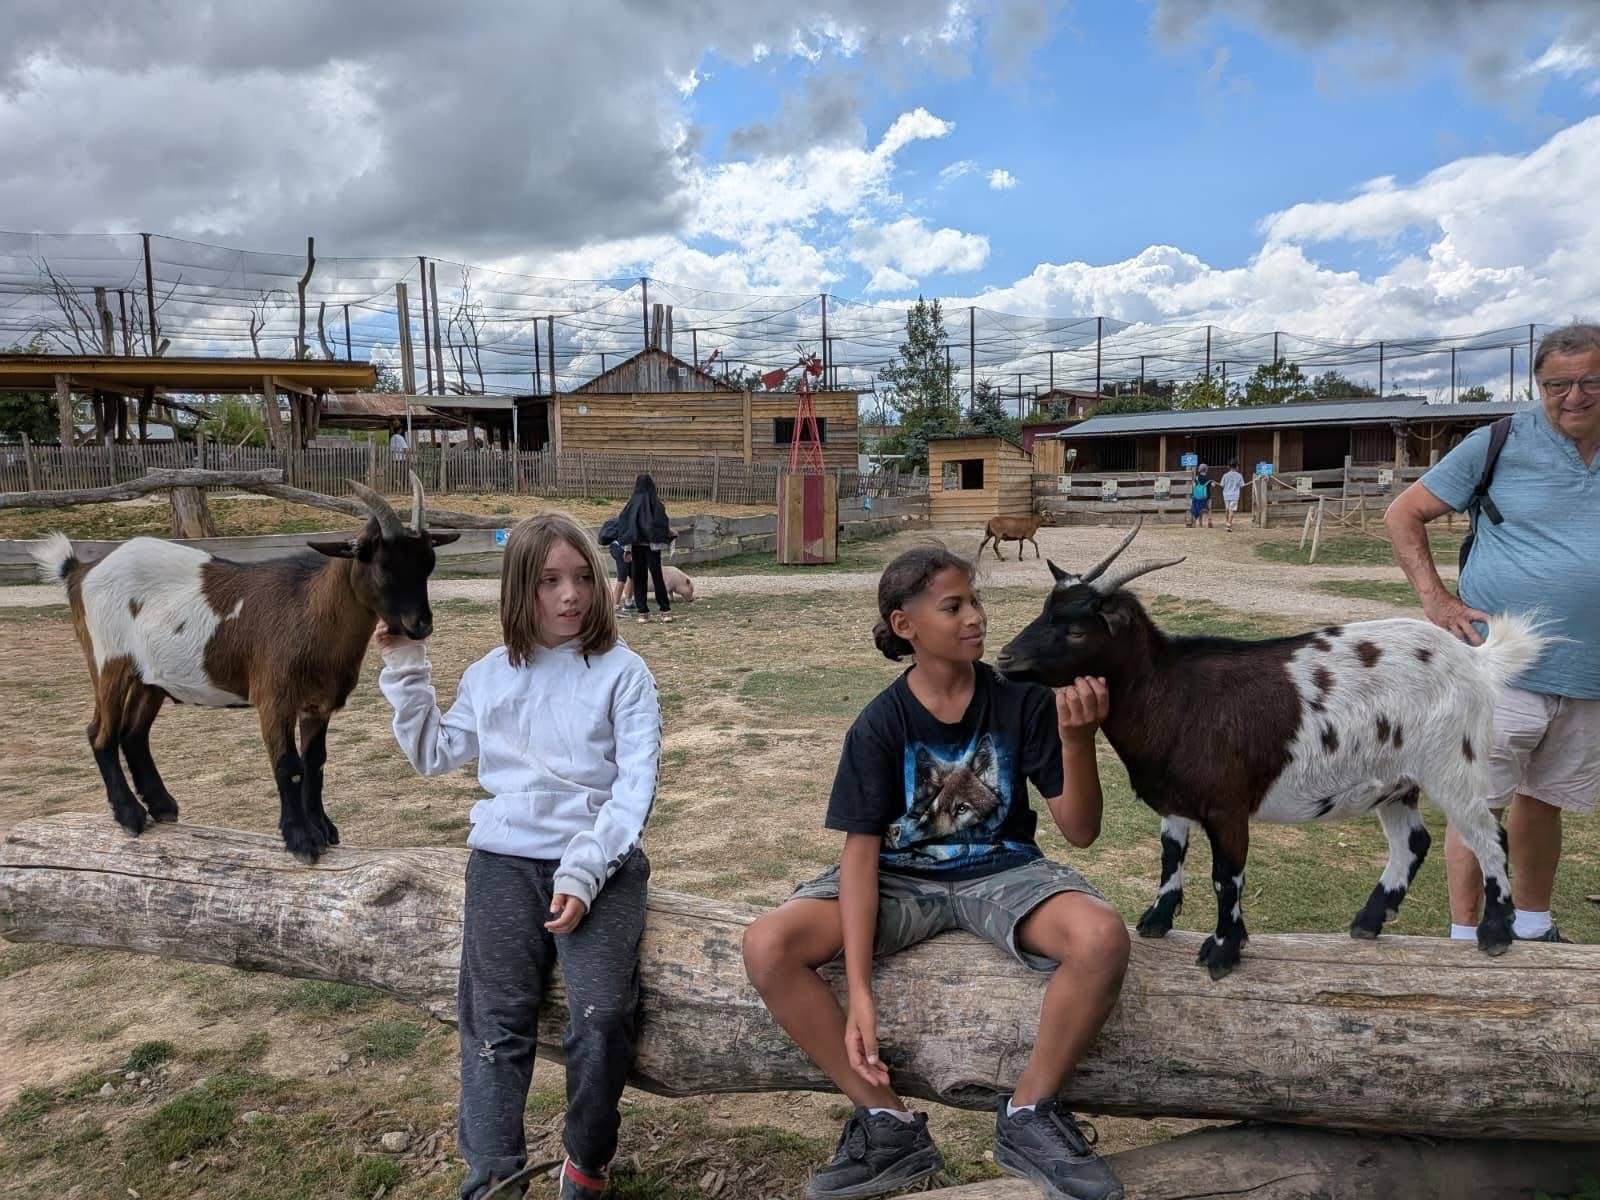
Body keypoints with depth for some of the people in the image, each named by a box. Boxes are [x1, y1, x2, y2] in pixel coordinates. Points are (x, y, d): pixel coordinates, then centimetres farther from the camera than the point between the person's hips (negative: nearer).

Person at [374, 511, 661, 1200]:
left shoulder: (622, 672, 3)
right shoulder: (489, 676, 16)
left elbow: (635, 785, -4)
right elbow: (434, 756, 26)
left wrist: (582, 872, -17)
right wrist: (405, 670, 15)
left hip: (601, 860, -3)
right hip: (507, 858, 3)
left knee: (603, 1015, -21)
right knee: (496, 1018, -16)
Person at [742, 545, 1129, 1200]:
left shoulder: (1022, 701, -10)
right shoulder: (880, 724, -11)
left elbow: (1080, 832, -10)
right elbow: (861, 851, -14)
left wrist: (1076, 741, -31)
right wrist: (860, 994, -23)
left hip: (1001, 872, 0)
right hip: (902, 878, 0)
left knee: (1103, 937, -32)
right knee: (767, 947, -23)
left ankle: (1027, 1116, -6)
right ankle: (888, 1122, -6)